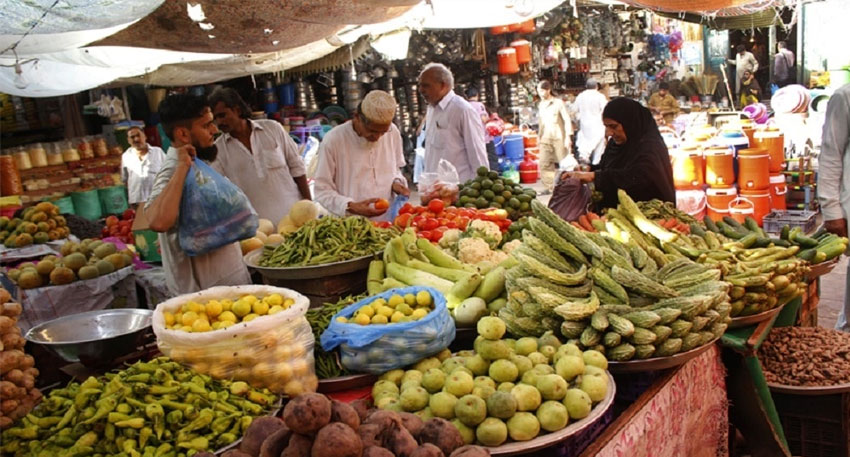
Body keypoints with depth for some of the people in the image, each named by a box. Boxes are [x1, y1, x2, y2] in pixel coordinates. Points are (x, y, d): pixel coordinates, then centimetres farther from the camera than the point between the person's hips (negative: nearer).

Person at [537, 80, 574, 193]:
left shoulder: (558, 103, -5)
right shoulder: (540, 105, 11)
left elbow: (567, 120, -7)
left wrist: (568, 136, -13)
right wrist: (539, 136, 18)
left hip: (559, 137, -5)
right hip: (546, 138, 5)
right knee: (543, 163, -5)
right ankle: (549, 186, 1)